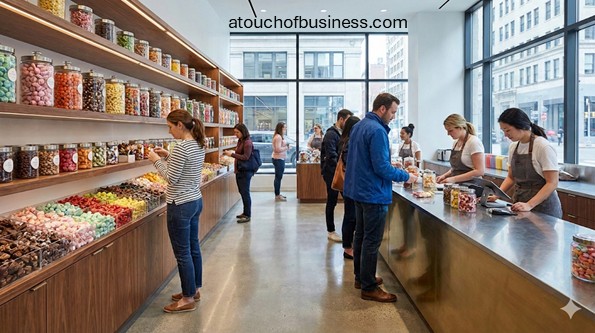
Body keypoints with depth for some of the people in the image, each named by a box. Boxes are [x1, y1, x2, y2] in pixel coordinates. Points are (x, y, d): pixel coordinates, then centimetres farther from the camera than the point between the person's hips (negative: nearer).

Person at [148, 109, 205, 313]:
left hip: (181, 205, -10)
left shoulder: (182, 147, -21)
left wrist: (157, 160, -5)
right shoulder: (199, 145, 7)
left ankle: (188, 299, 13)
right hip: (196, 201, 10)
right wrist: (168, 156, 12)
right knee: (193, 248, 18)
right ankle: (194, 289, 32)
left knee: (182, 253, 2)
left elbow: (171, 178, -17)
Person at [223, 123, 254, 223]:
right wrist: (231, 153, 6)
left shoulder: (247, 142, -15)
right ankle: (245, 212, 28)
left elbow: (246, 157, -21)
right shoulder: (240, 141, 11)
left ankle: (247, 215, 4)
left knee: (245, 193, -4)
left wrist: (232, 154, -21)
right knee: (242, 192, 16)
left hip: (245, 172, -9)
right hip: (239, 171, 9)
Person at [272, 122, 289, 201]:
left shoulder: (279, 136, 16)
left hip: (280, 159, 11)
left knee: (278, 177, 15)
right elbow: (278, 149, -25)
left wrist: (286, 146, 7)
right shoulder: (278, 137, -17)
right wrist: (286, 147, -13)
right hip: (278, 159, -11)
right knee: (278, 177, -6)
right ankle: (277, 196, -2)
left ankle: (278, 194, 23)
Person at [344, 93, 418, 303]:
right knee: (372, 241, -2)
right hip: (374, 194, -10)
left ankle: (360, 277, 31)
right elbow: (381, 168, -24)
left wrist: (393, 167, 17)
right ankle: (368, 288, 8)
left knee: (360, 235, 18)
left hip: (358, 189, 10)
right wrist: (406, 177, -10)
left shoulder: (359, 126, 10)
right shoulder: (377, 131, -21)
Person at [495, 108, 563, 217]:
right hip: (520, 206, 6)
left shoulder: (543, 147, -16)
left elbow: (552, 183, -18)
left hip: (543, 209, -6)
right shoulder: (513, 147, 3)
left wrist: (529, 205, -27)